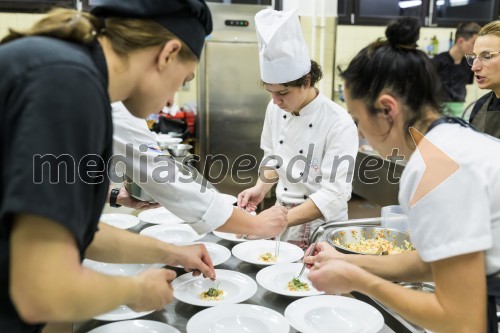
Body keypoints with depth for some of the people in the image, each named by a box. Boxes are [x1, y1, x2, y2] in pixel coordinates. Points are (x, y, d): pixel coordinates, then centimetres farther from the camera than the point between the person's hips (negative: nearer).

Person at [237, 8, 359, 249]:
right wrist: (261, 188, -7)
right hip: (282, 213, 5)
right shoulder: (275, 109, -4)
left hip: (321, 227, -5)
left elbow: (334, 195, -26)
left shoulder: (339, 124, -23)